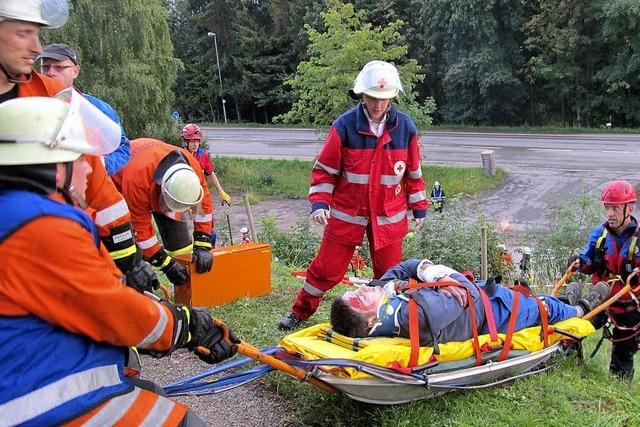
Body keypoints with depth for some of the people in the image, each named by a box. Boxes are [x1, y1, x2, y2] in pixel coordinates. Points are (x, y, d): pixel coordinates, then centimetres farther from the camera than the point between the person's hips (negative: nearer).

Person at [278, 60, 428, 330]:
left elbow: (413, 171, 7)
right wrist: (319, 203, -15)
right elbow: (324, 169, -5)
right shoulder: (344, 125, -12)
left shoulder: (405, 126, -5)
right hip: (346, 212, -2)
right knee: (327, 268, 7)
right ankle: (300, 311, 28)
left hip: (389, 214, 2)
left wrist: (418, 206, 10)